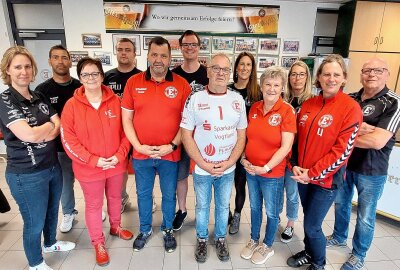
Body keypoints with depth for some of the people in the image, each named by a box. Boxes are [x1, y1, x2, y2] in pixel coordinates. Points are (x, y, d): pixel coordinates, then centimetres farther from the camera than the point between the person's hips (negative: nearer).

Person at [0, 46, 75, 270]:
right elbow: (28, 135, -24)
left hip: (53, 166, 6)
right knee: (34, 222, 11)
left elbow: (60, 126, 1)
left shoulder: (40, 98, 6)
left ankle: (51, 243, 50)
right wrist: (50, 126, -7)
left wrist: (39, 133, -16)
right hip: (26, 174, -6)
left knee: (52, 211, 24)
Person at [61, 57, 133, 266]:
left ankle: (115, 227, 49)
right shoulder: (71, 105, -10)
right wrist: (94, 160, -16)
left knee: (115, 198, 22)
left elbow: (125, 130, -1)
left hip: (116, 165, 2)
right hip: (89, 168, -2)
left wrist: (120, 155, -12)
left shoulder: (115, 101, -5)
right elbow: (68, 140, -10)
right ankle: (98, 243, 35)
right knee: (93, 205, 14)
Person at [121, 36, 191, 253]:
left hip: (170, 154, -1)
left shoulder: (181, 84, -6)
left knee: (169, 194, 16)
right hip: (141, 154, 2)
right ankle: (145, 230, 44)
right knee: (143, 194, 19)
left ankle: (168, 230, 42)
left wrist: (172, 145, -13)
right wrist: (139, 146, -9)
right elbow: (126, 119, 0)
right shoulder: (133, 82, -1)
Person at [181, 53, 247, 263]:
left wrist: (229, 162, -9)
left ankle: (220, 239, 43)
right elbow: (186, 135, -8)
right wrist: (204, 165, -13)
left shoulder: (238, 100, -1)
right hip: (201, 169, -2)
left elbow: (242, 135, 2)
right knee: (202, 206, 17)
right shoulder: (195, 99, -8)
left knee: (223, 205, 19)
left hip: (228, 169, 2)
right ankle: (202, 239, 41)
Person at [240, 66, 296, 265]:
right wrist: (243, 158, -5)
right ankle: (253, 240, 44)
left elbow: (286, 147, -17)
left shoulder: (287, 111, -14)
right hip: (251, 170, 5)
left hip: (273, 173, -4)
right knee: (254, 207, 21)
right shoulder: (254, 108, 0)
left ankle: (267, 246, 39)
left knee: (272, 212, 15)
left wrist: (266, 168, -19)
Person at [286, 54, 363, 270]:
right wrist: (296, 166, -5)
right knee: (309, 219, 21)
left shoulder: (351, 108, -13)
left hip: (326, 179, -5)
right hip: (303, 175, 5)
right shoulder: (308, 104, 3)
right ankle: (309, 253, 45)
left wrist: (313, 173, -15)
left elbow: (343, 150, -16)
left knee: (312, 226, 6)